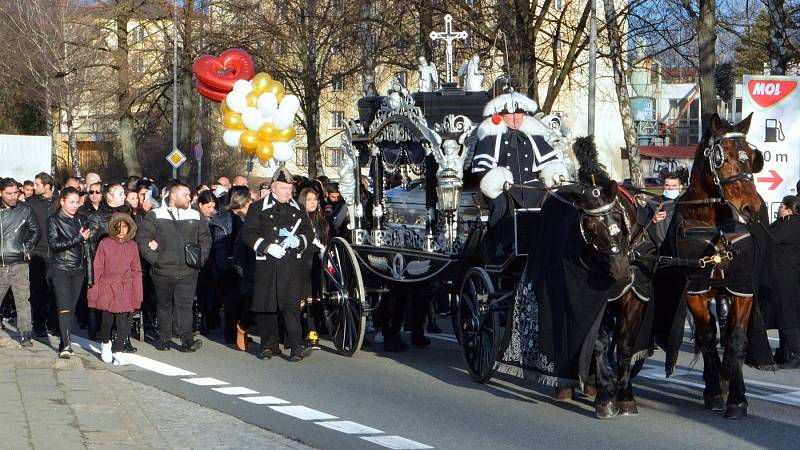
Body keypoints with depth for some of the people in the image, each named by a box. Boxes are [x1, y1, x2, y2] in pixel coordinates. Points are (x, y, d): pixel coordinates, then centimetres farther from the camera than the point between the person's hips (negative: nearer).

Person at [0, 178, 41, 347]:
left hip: (19, 263, -1)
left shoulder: (25, 210, 2)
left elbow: (36, 231, 13)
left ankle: (25, 335, -1)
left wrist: (27, 249, 4)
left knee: (22, 299, -4)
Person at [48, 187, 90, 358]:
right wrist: (77, 239, -16)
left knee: (72, 307, 4)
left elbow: (87, 246, 16)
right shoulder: (54, 220, -1)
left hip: (78, 269, 4)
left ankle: (65, 344, 11)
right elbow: (54, 243, -12)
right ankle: (66, 344, -18)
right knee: (64, 307, -13)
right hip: (60, 269, -4)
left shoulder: (81, 220, 12)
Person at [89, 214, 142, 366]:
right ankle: (105, 344, 27)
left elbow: (136, 271, 10)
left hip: (125, 290, 2)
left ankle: (118, 351, 7)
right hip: (107, 288, -2)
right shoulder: (105, 243, -1)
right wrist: (94, 292, -1)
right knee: (107, 320, -1)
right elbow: (97, 269, 2)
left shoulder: (132, 245, 6)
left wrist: (137, 295, 5)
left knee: (123, 323, -4)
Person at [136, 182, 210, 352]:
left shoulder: (195, 217, 9)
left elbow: (205, 239, 15)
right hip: (163, 271, -1)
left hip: (187, 272, 1)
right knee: (164, 305, 10)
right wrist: (154, 258, -9)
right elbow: (142, 239, -4)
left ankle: (187, 340, -12)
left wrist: (200, 259, 3)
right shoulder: (155, 216, -1)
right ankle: (163, 338, 20)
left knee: (185, 305, -8)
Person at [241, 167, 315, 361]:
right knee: (266, 305, 4)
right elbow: (247, 233, -1)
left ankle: (296, 345, -15)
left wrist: (299, 240, -4)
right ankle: (269, 345, 16)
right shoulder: (258, 208, 5)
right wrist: (267, 247, -13)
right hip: (267, 265, -1)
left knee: (292, 304, -10)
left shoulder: (298, 209, 16)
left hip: (292, 264, 1)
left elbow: (309, 232, 19)